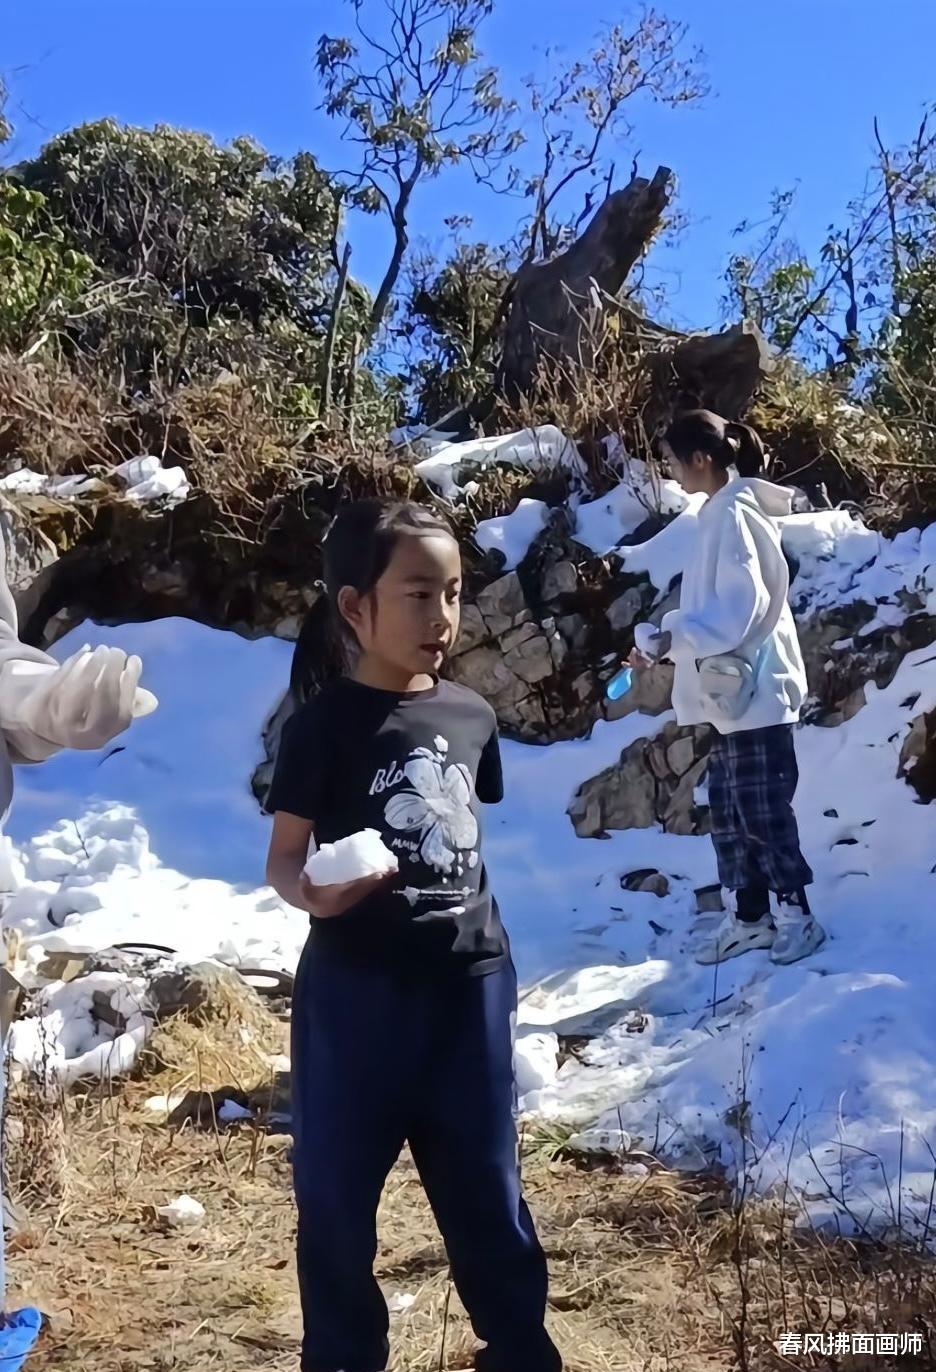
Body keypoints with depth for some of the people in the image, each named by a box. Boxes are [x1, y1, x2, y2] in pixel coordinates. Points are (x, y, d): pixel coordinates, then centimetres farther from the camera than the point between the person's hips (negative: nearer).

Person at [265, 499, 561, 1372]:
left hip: (467, 985, 4)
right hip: (355, 990, -3)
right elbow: (285, 854, -7)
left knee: (486, 1184, 15)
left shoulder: (471, 715, 3)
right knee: (337, 1191, 11)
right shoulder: (324, 724, -10)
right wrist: (311, 894, -29)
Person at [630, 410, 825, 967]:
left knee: (762, 808, -2)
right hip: (735, 690, 10)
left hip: (753, 691, -10)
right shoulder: (725, 512, 15)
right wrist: (671, 641, 14)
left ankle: (795, 915, 10)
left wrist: (669, 637, -22)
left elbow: (742, 606, -21)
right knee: (729, 807, 13)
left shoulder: (734, 513, -13)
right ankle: (749, 915, 22)